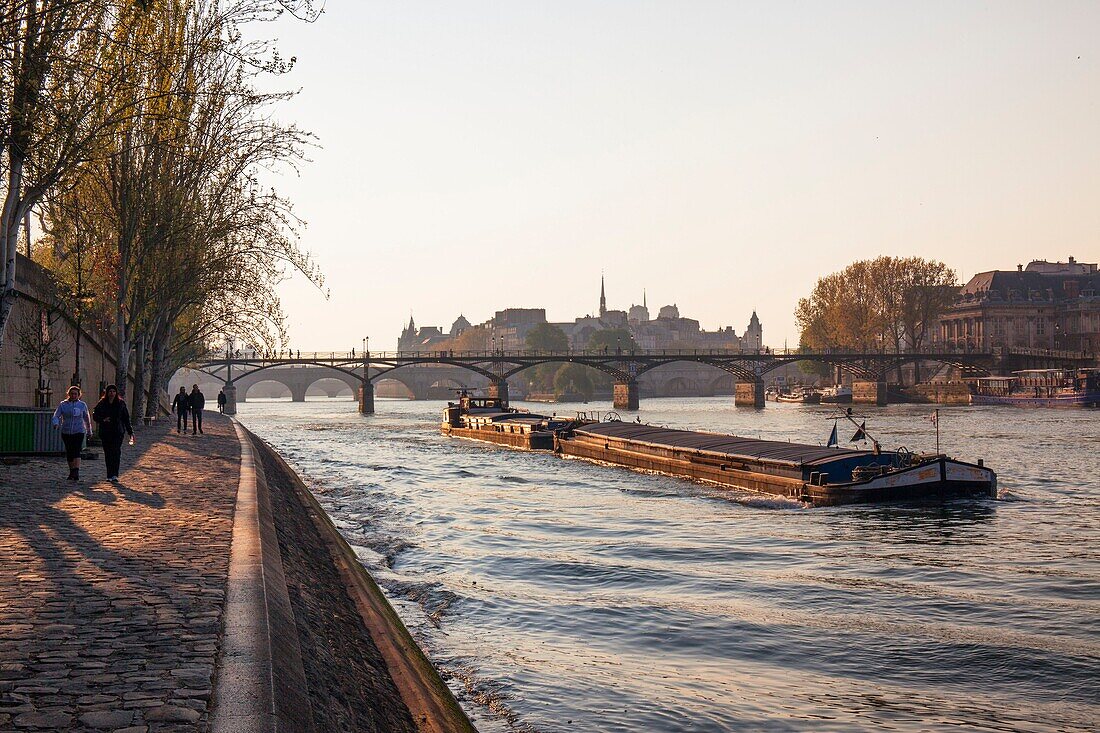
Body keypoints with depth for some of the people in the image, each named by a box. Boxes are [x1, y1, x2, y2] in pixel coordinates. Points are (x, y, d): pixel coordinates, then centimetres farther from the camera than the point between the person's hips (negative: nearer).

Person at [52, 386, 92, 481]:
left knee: (76, 452, -16)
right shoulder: (63, 404, 4)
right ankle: (71, 472, 24)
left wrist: (89, 430, 25)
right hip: (66, 432, 2)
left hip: (79, 431, -2)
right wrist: (56, 423, -24)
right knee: (69, 453, 9)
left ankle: (77, 473, -24)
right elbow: (56, 416, -3)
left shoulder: (82, 405, 5)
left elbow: (87, 418, 16)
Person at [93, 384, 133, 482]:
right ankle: (109, 475, 15)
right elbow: (95, 415, 8)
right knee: (108, 454, 6)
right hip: (105, 432, 1)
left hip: (118, 432, -1)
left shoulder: (121, 404, 5)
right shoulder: (102, 404, 5)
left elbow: (126, 418, 9)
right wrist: (103, 420, -13)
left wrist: (130, 432, 6)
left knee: (116, 452, -15)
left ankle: (114, 475, -20)